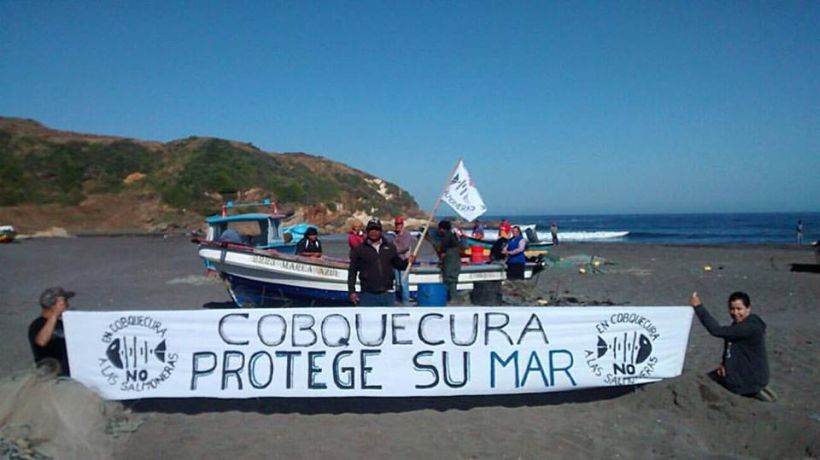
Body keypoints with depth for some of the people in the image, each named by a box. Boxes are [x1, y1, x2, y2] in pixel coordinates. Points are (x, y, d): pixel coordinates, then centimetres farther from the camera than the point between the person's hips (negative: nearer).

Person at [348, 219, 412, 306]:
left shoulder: (390, 247, 11)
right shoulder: (358, 250, 3)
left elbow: (398, 264, 18)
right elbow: (352, 272, 3)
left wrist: (407, 261, -4)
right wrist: (351, 291, -3)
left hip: (387, 294, 3)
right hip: (368, 295, -2)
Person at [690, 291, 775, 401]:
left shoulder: (750, 327, -29)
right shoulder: (738, 324, 3)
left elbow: (717, 331, -36)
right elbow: (729, 346, 13)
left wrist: (698, 306, -35)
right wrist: (723, 363, -5)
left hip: (751, 379, -10)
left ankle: (752, 392, 1)